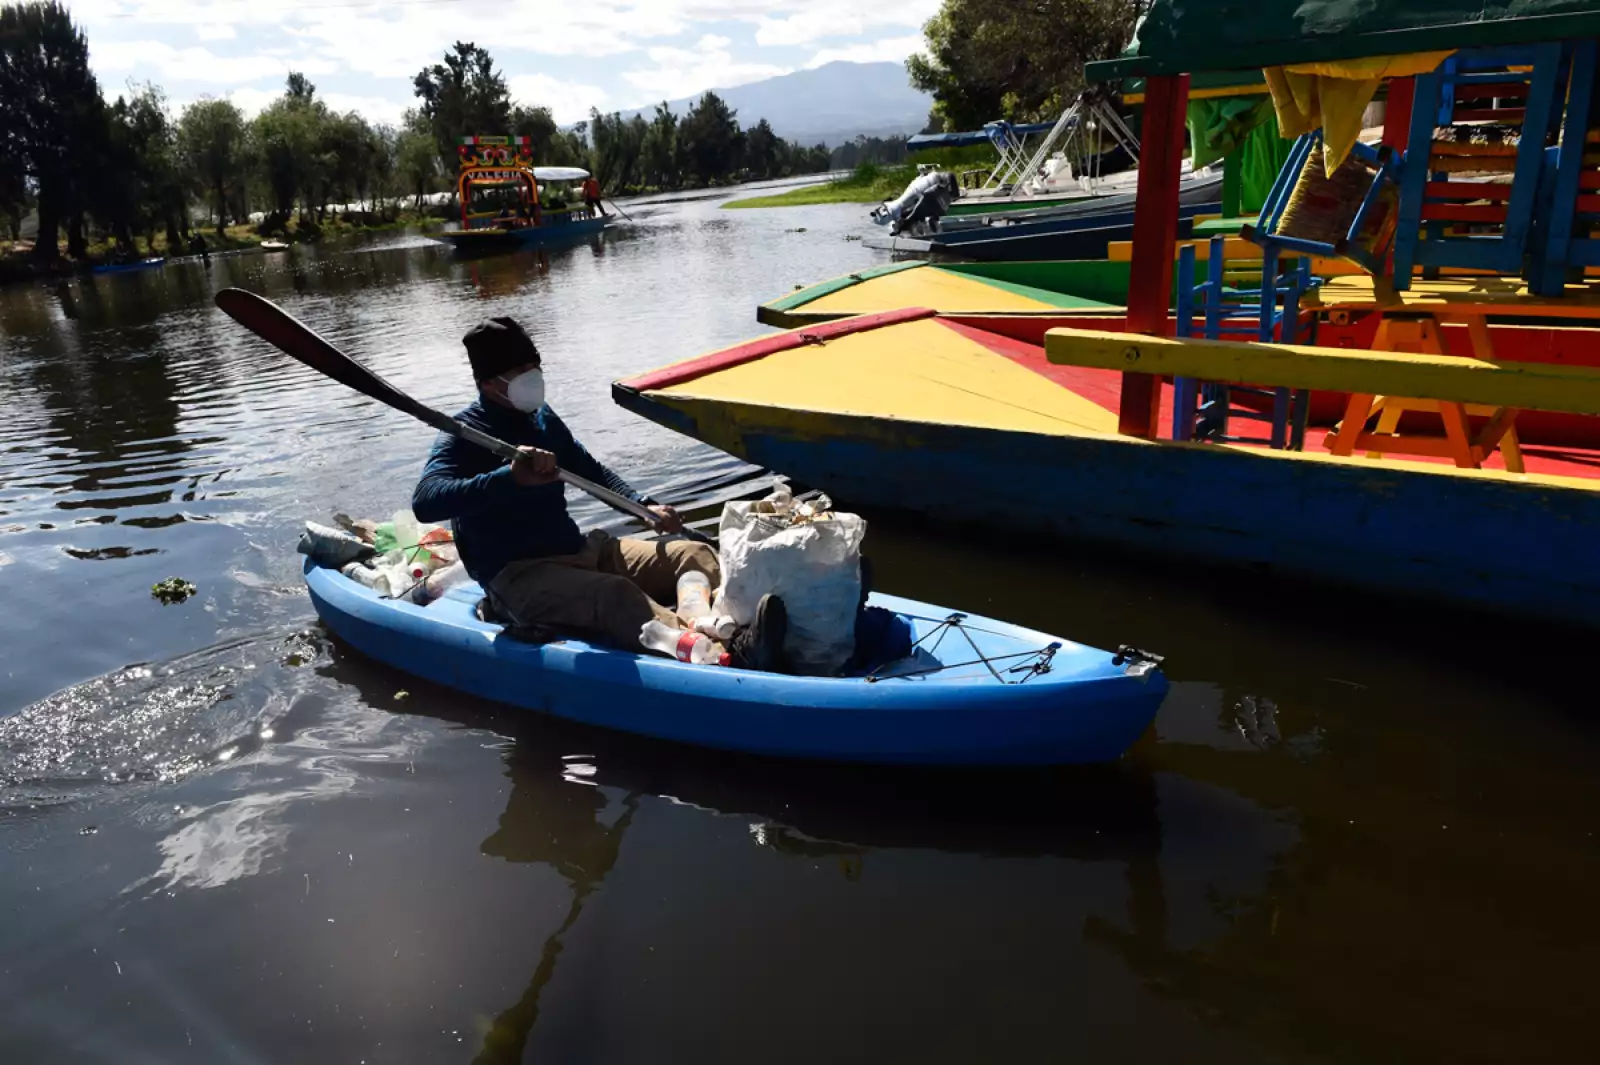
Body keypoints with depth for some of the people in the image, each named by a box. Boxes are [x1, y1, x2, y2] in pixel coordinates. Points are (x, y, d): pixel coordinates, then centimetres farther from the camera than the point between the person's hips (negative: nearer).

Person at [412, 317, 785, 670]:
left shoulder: (542, 417, 13)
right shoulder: (463, 436, -9)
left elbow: (590, 470, 25)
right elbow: (425, 502, -27)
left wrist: (644, 506, 8)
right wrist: (511, 477, -40)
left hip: (578, 551, 9)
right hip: (519, 576, -8)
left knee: (693, 555, -6)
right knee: (615, 594, -36)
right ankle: (732, 655, -57)